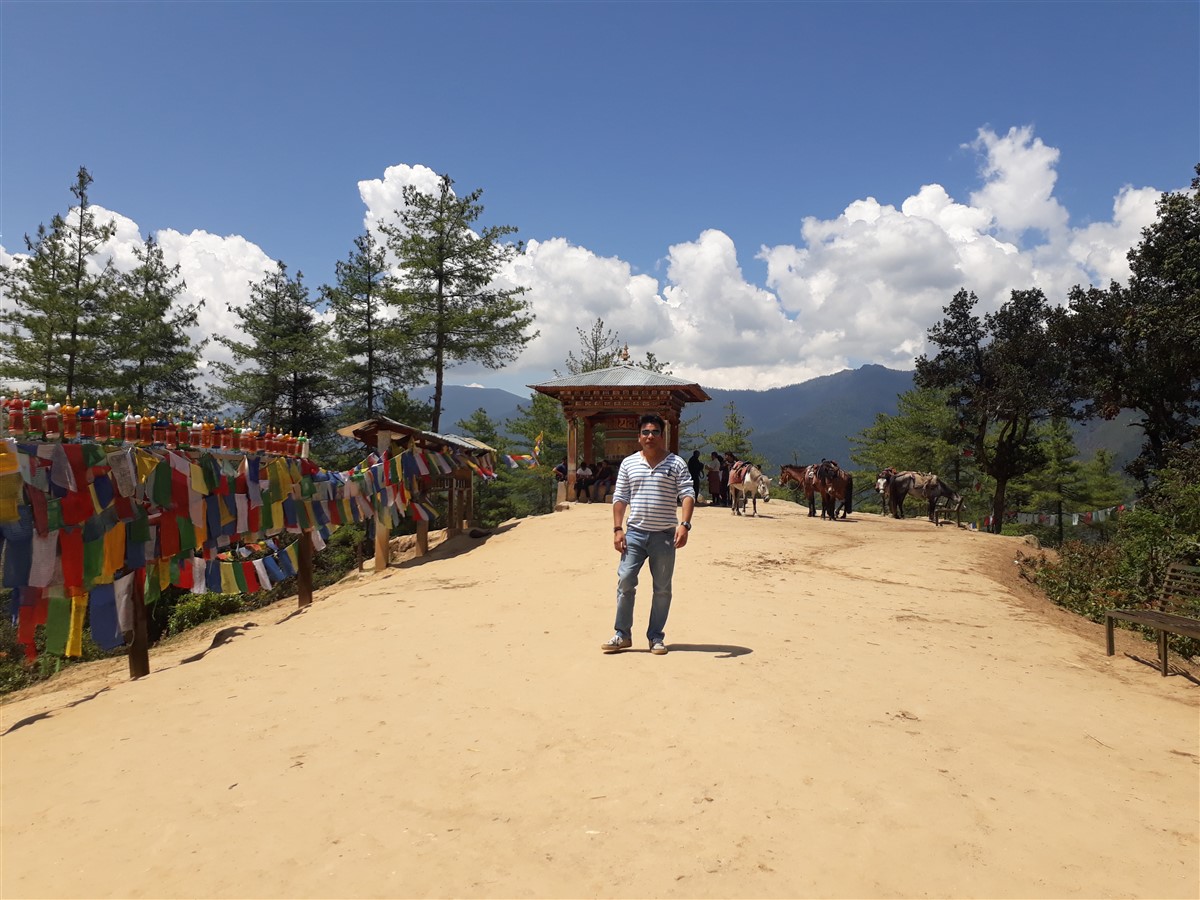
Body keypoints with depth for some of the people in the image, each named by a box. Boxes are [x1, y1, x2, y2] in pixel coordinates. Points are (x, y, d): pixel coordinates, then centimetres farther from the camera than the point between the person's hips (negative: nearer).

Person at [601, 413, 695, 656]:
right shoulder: (628, 463, 7)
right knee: (625, 581, -4)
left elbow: (687, 495, -6)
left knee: (662, 588, 6)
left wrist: (684, 524, -20)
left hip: (665, 536, -1)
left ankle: (656, 637, 18)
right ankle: (622, 634, 9)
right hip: (635, 533, 1)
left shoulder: (676, 464, 0)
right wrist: (617, 529, -1)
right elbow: (620, 498, 7)